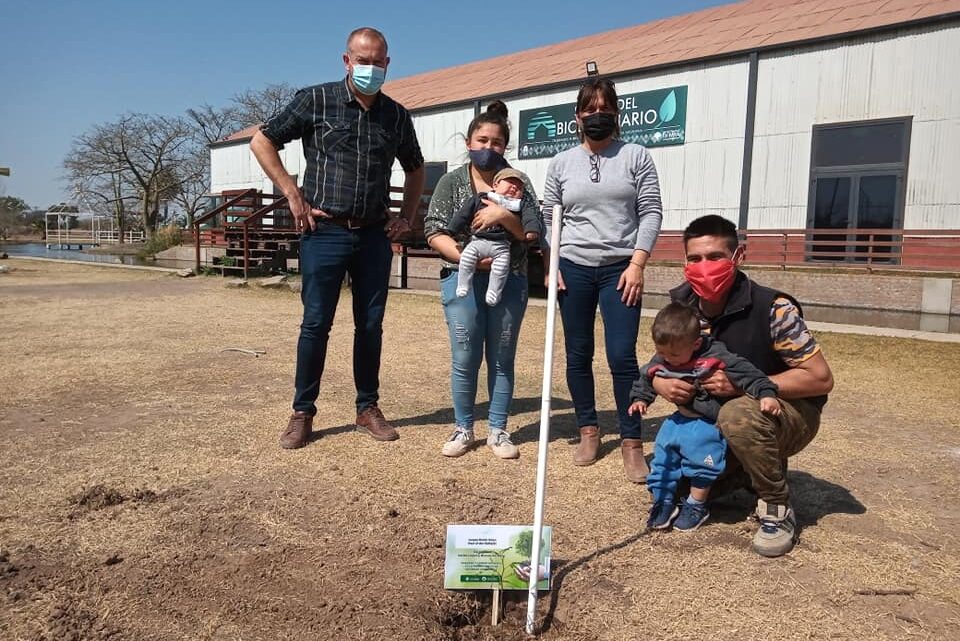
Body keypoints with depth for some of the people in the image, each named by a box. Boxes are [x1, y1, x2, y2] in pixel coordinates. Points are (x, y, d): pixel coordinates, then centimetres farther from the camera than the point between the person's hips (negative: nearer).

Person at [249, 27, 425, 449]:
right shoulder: (316, 100, -1)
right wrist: (295, 197, -6)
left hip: (375, 236, 3)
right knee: (316, 323, 0)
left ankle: (368, 409, 20)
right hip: (325, 232, -3)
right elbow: (262, 142, 2)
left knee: (371, 325, 7)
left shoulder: (396, 115, 10)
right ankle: (302, 413, 13)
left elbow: (415, 169, 24)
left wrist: (407, 216, 12)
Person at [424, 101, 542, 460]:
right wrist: (464, 256, -15)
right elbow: (433, 232, -1)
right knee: (465, 359, 2)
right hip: (462, 279, -1)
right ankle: (463, 428, 18)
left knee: (501, 359, 7)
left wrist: (505, 217, -16)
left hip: (509, 282, 1)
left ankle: (498, 430, 19)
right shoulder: (452, 182, 6)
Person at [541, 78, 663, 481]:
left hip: (620, 270, -2)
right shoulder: (561, 163, 10)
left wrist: (637, 265, -8)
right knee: (578, 356, 7)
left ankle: (632, 442, 5)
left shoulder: (636, 157, 5)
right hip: (573, 269, 2)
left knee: (622, 357, -6)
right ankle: (588, 431, 22)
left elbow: (651, 213, 0)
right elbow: (547, 219, 10)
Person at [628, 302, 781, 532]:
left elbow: (747, 373, -21)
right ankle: (663, 502, 22)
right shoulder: (660, 362, -4)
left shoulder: (715, 358, -22)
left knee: (700, 458, -15)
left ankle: (696, 506, 9)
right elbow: (646, 379, 14)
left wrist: (766, 394, -31)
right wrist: (639, 399, 3)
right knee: (662, 457, 5)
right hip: (678, 420, 6)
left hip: (707, 422, -6)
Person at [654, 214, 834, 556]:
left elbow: (821, 379, -23)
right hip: (717, 419, 6)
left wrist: (742, 385, -30)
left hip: (789, 413, -5)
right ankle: (745, 471, 19)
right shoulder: (682, 308, -9)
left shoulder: (772, 308, -25)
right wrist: (662, 385, -22)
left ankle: (778, 509, -13)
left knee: (738, 415, -38)